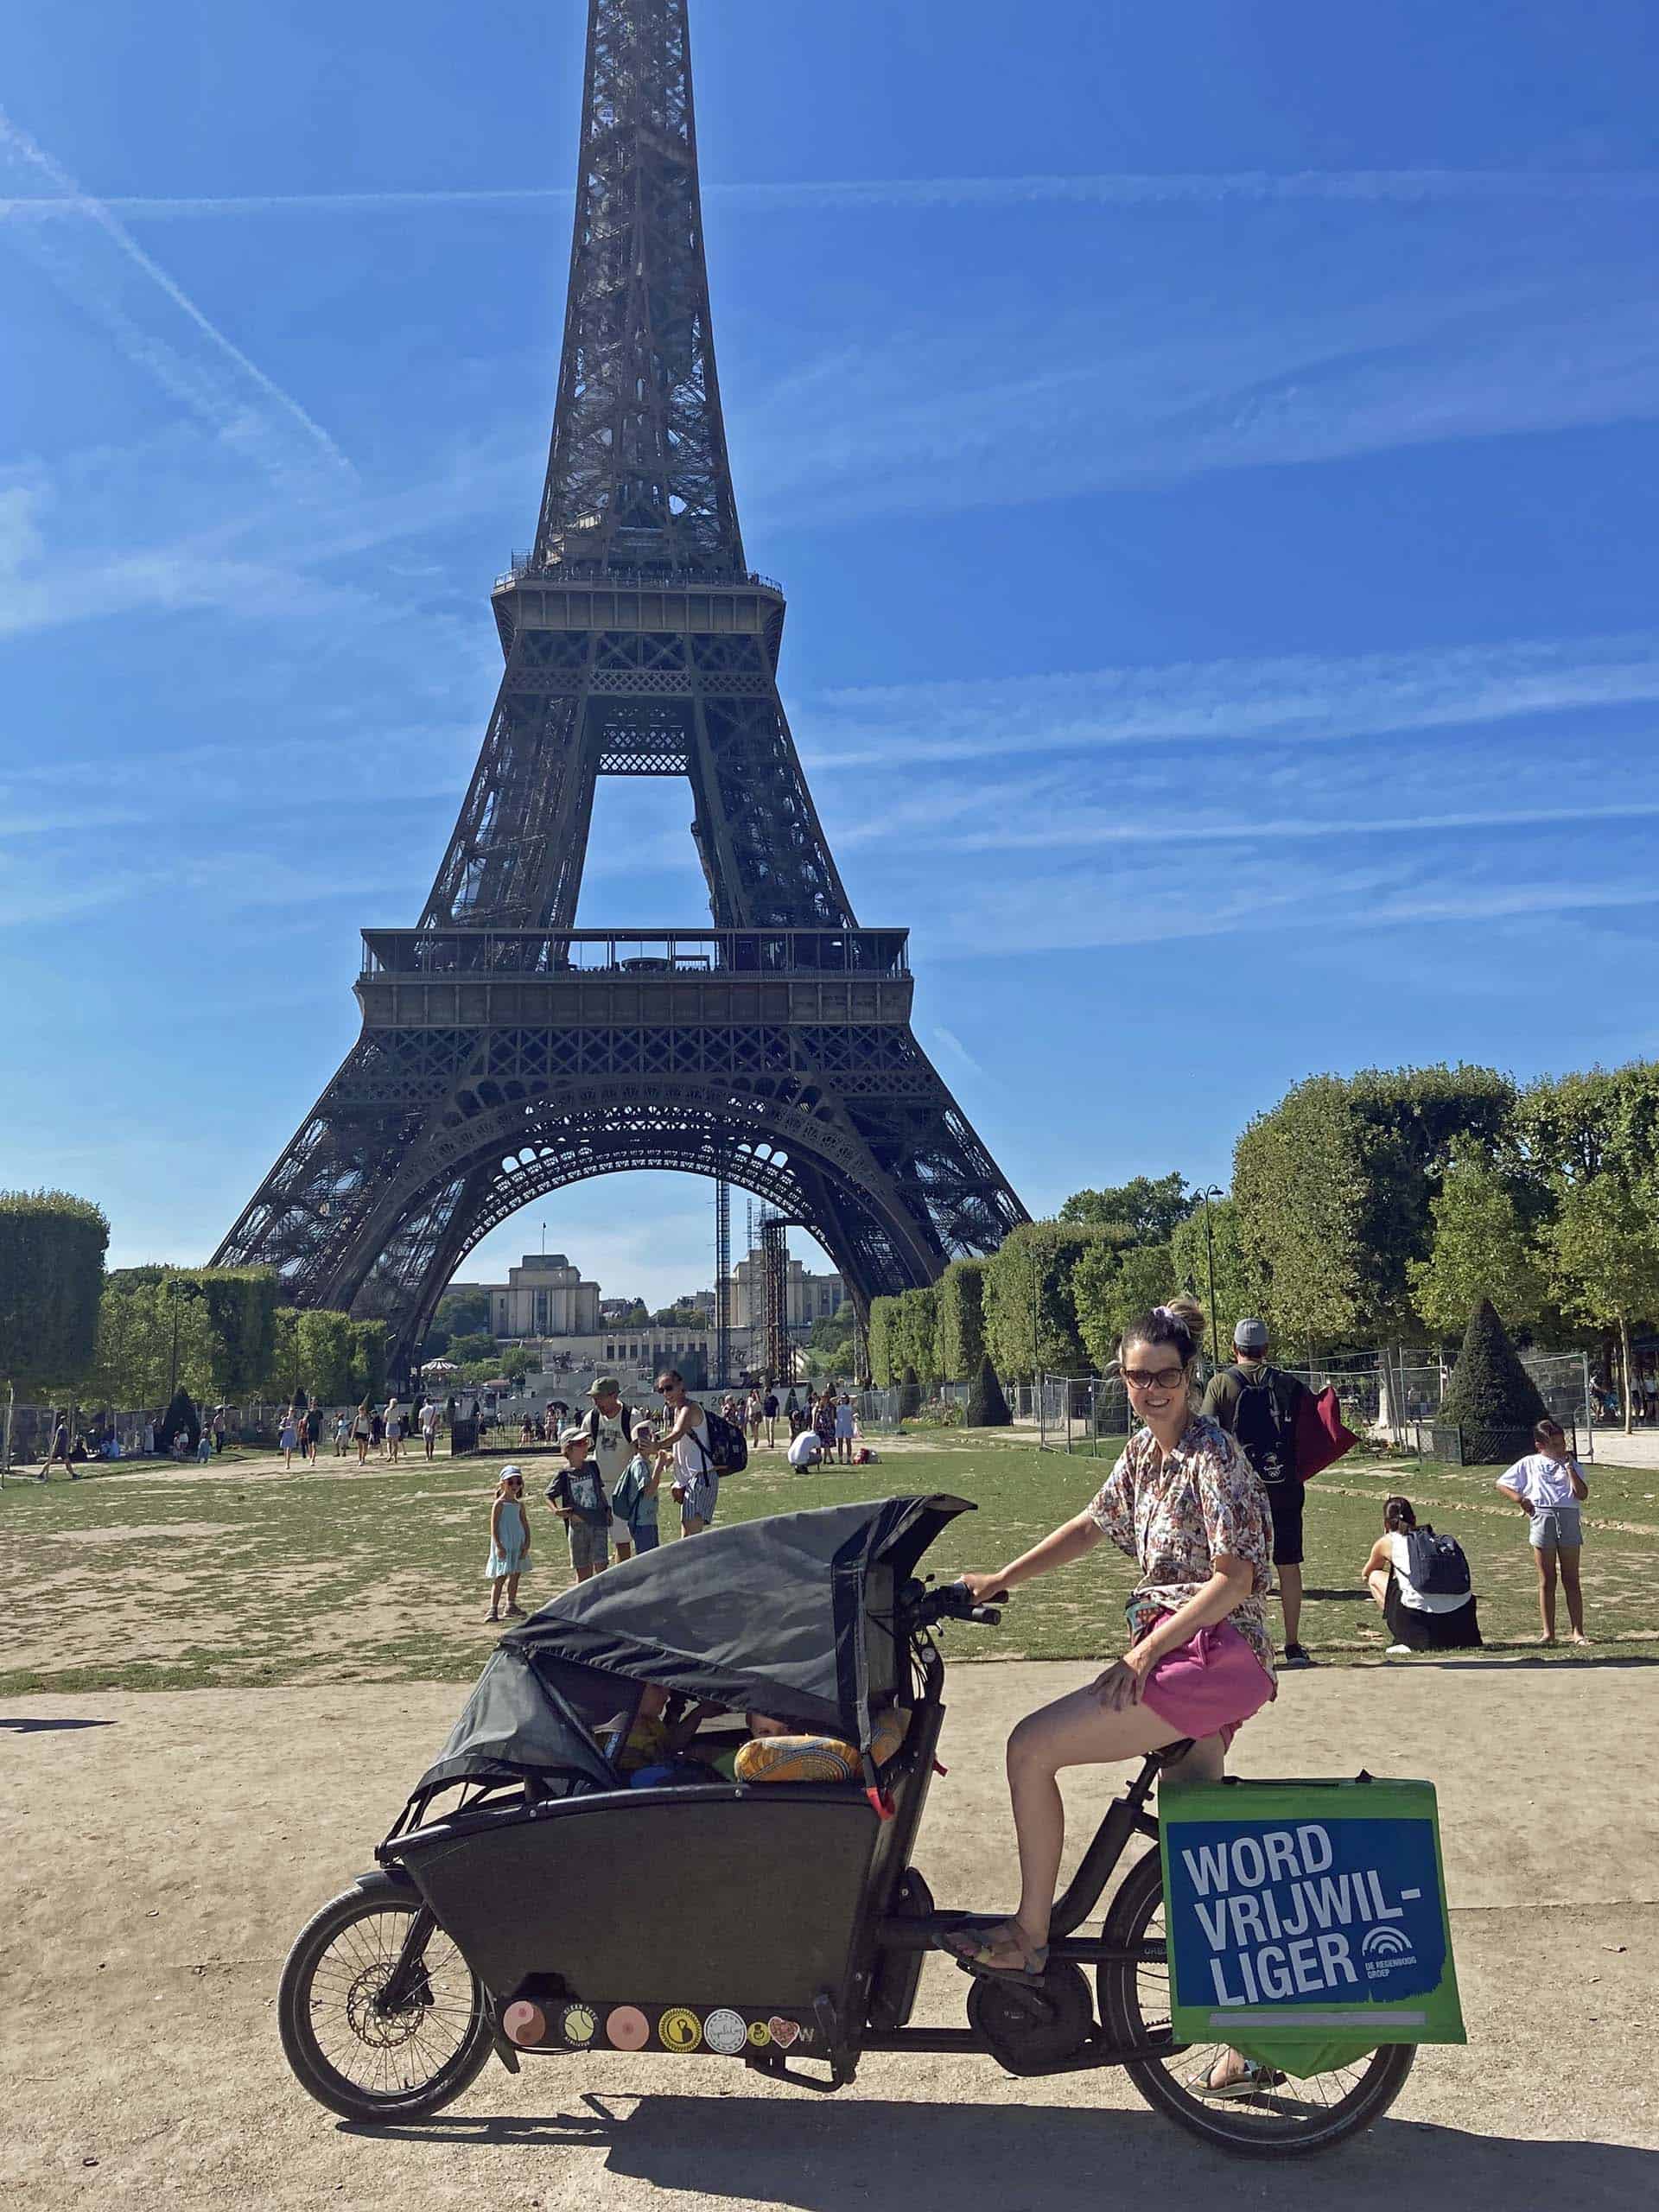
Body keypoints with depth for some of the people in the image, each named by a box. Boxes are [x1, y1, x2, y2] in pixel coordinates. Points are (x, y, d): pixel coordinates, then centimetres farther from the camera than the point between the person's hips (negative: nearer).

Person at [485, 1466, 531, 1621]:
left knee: (515, 1575, 14)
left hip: (518, 1545, 6)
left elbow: (526, 1525, 8)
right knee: (501, 1577, -7)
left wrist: (526, 1545, -2)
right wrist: (499, 1546, -18)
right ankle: (493, 1609, -6)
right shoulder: (499, 1504, -9)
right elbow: (494, 1527, -13)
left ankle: (511, 1606, 26)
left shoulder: (519, 1505, 8)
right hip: (503, 1546, -6)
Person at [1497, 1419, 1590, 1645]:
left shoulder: (1571, 1464, 11)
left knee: (1571, 1580, 3)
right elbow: (1501, 1484, 12)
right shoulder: (1529, 1464, 9)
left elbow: (1582, 1494, -3)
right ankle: (1548, 1633, 10)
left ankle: (1578, 1632, 6)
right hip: (1542, 1518, 0)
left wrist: (1569, 1467, -5)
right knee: (1547, 1581, 5)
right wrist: (1521, 1500, -3)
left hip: (1569, 1518, 1)